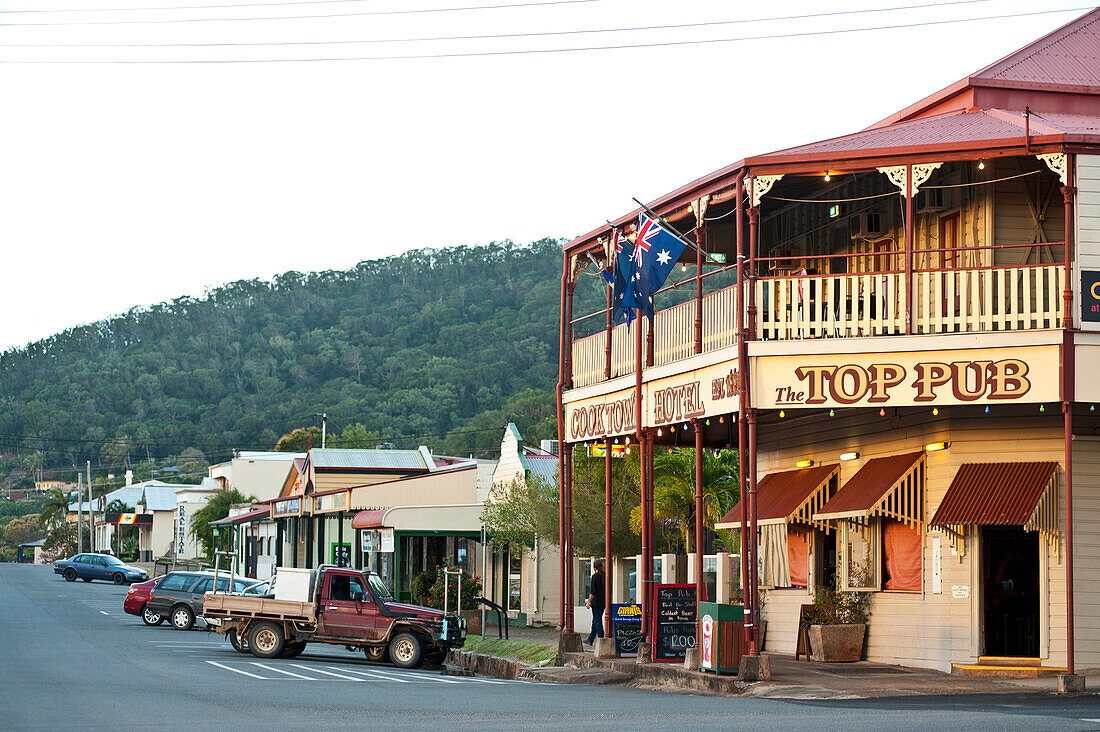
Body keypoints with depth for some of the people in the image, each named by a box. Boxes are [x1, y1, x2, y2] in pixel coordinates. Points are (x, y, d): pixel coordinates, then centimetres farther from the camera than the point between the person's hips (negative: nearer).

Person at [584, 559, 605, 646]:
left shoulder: (595, 576, -14)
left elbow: (593, 591, -16)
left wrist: (589, 602, -8)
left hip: (596, 602, -7)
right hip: (603, 602, 7)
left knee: (597, 621, -2)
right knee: (595, 620, 16)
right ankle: (590, 639, 22)